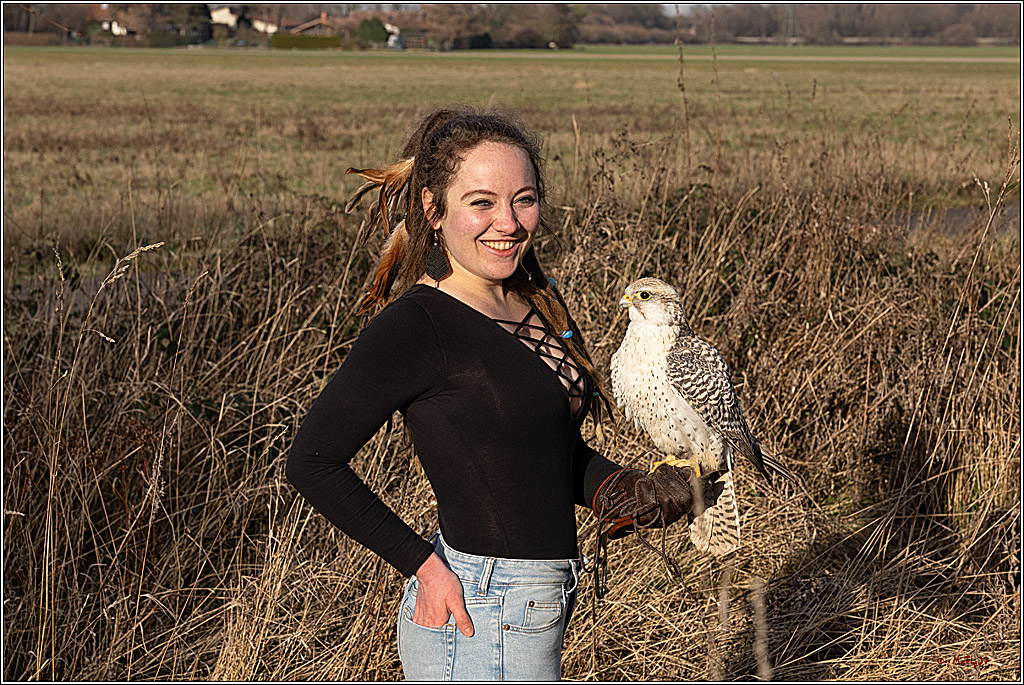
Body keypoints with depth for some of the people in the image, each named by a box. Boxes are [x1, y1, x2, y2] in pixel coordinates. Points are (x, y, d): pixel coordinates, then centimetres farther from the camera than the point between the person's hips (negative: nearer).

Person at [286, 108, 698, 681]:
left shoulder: (536, 305, 7)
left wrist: (627, 490, -1)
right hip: (478, 628, -8)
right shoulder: (416, 326, -17)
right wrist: (424, 565, -17)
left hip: (541, 607, 8)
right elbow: (313, 462, -17)